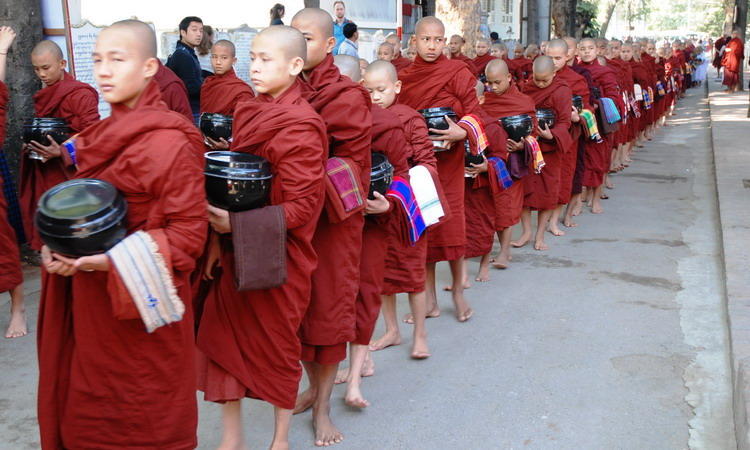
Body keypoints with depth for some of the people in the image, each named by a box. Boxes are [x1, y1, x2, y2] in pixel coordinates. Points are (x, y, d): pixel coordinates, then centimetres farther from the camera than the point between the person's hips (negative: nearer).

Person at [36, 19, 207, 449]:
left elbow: (189, 232, -18)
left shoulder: (170, 142, -17)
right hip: (91, 302, 8)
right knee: (90, 412, 19)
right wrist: (58, 246, -1)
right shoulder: (100, 136, 8)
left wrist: (113, 260, -26)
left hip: (142, 305, -7)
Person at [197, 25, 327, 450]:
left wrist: (240, 223, -26)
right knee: (223, 338, 7)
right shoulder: (249, 112, 7)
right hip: (236, 250, 6)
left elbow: (303, 205, -18)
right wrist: (221, 217, 2)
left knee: (278, 345, 9)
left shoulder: (300, 127, -14)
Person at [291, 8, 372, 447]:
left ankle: (323, 406, 19)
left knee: (329, 307, 4)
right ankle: (315, 386, 34)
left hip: (332, 218, -4)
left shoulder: (348, 97, -6)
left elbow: (351, 167, -10)